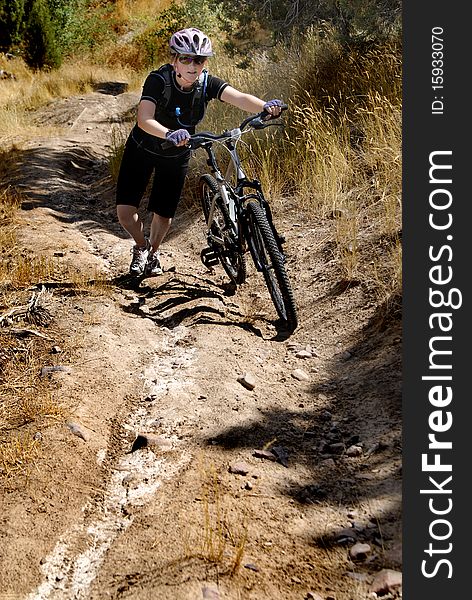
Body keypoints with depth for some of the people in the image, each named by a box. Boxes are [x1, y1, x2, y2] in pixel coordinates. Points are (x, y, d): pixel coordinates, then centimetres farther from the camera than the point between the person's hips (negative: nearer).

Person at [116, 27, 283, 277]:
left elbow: (239, 97, -38)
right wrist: (169, 133, -63)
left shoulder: (207, 83, -21)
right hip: (142, 149, -2)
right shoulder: (158, 80, -28)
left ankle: (153, 252, 39)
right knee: (125, 211, -10)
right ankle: (141, 247, 24)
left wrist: (264, 106, -58)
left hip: (176, 155, 2)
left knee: (164, 215, 4)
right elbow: (144, 119, -43)